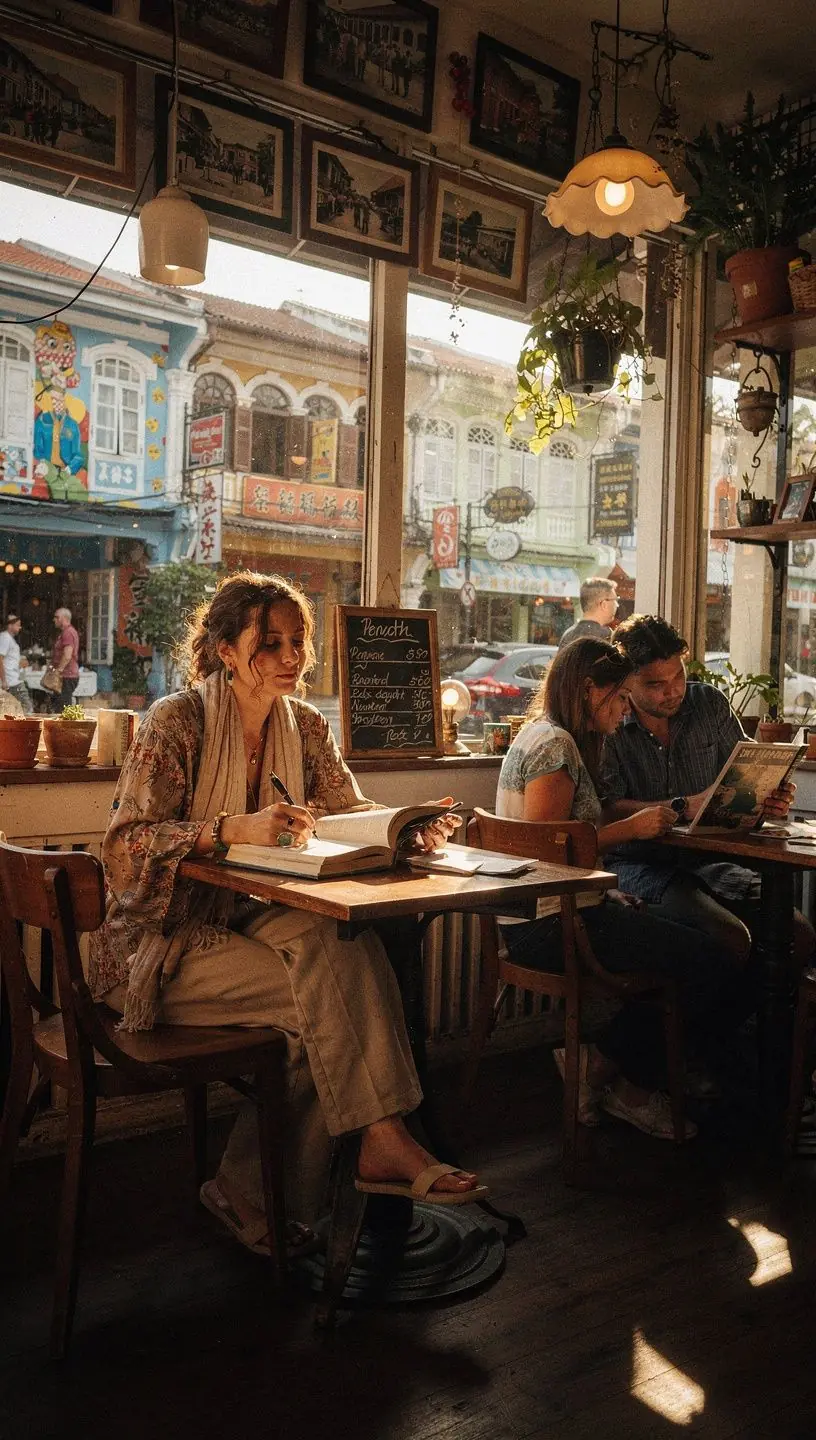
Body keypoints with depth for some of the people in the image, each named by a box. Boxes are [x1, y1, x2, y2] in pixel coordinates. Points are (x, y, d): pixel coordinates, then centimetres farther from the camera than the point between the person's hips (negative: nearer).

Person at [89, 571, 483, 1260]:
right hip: (165, 939, -5)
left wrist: (411, 828, -18)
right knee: (333, 986, -26)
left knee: (348, 949, -24)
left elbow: (352, 813, 4)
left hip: (252, 917, 6)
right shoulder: (177, 720, -12)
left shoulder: (304, 724, 6)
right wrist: (234, 829, -31)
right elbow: (125, 846, -18)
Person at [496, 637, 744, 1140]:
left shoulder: (550, 737, 18)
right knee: (710, 965, -12)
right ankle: (609, 1071, 6)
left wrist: (641, 818, 6)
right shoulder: (554, 743, -14)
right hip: (548, 923, -11)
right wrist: (631, 827, -13)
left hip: (547, 915, 11)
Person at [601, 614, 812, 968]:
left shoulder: (710, 704, 8)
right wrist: (684, 807, -25)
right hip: (640, 865, -5)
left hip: (705, 858, 5)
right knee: (732, 939, -29)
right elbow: (608, 809, -15)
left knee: (798, 935, -15)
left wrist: (771, 800, -8)